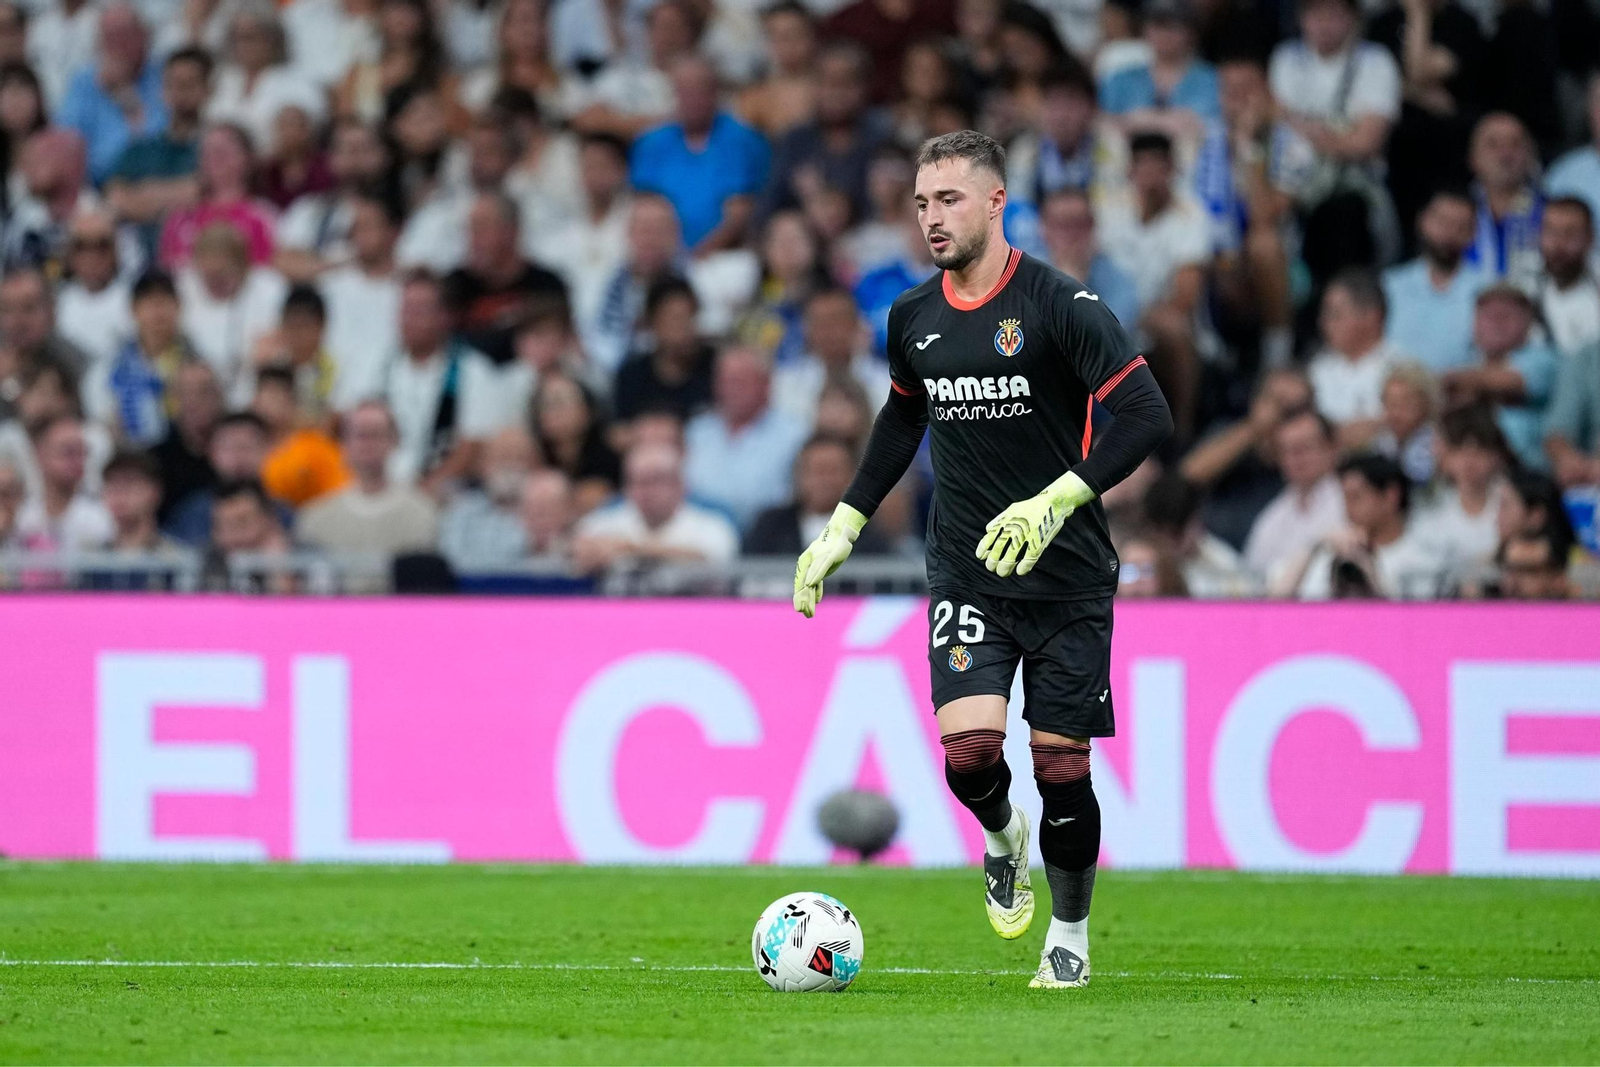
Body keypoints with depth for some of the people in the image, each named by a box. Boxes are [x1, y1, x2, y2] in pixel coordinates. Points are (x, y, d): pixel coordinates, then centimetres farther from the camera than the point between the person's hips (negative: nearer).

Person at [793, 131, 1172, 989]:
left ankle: (1069, 936, 22)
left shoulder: (1059, 305, -12)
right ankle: (1003, 840, 18)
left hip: (1067, 573, -3)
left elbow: (1146, 416, -18)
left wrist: (1055, 502, -30)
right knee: (967, 749, -17)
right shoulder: (913, 319, 5)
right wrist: (844, 526, 20)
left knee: (1060, 767, -1)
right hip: (964, 577, 3)